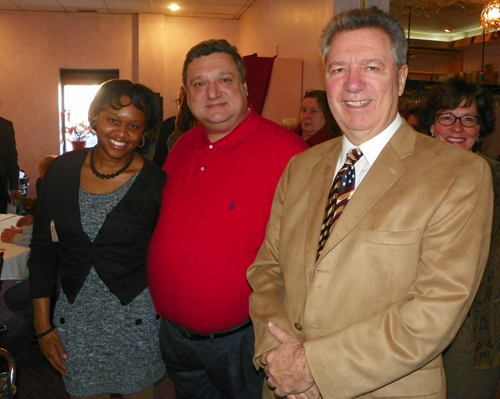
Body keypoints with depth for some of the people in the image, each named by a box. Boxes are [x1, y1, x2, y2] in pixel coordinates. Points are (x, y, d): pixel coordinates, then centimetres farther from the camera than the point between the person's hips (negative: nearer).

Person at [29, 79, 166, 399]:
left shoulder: (155, 184, -13)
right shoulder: (62, 172, -5)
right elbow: (42, 251, 2)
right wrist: (43, 326, 2)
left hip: (136, 319, -2)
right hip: (74, 317, 3)